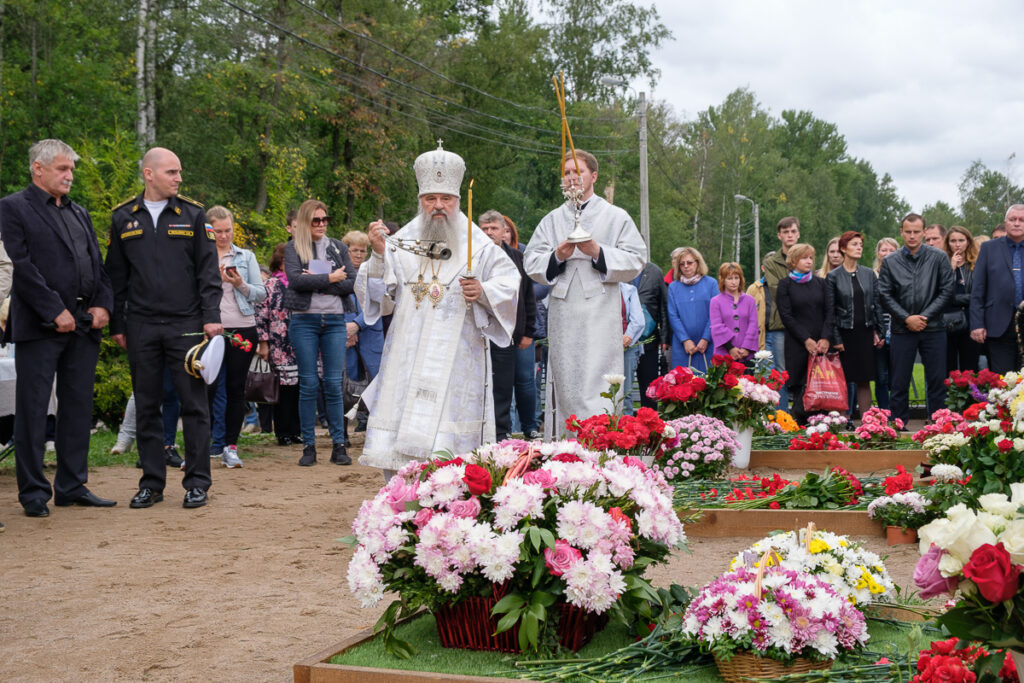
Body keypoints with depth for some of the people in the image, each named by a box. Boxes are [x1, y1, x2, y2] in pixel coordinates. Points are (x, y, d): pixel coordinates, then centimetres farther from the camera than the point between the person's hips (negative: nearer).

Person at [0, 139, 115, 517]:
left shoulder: (79, 213, 20)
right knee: (32, 411, -1)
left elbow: (97, 262, 18)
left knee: (78, 408, 10)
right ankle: (33, 492, 7)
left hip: (84, 325, 7)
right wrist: (56, 311, -15)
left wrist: (102, 304, 2)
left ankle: (72, 486, 18)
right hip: (40, 326, -7)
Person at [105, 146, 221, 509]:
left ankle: (197, 483, 8)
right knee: (146, 406, 7)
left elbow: (208, 271, 3)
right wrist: (116, 324, 7)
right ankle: (151, 482, 16)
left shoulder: (192, 215, 4)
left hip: (186, 324, -1)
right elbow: (116, 276, 11)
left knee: (194, 404, 0)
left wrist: (211, 316, -7)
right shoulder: (123, 218, 8)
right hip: (141, 327, 2)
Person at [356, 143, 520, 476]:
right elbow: (380, 294, 7)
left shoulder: (479, 245, 4)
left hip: (457, 356, -2)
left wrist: (483, 292, -14)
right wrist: (378, 254, -8)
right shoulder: (401, 241, 10)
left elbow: (510, 283, 5)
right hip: (407, 357, 2)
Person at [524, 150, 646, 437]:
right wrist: (556, 256, -10)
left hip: (600, 314, -3)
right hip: (563, 315, 3)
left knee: (597, 389, -10)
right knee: (565, 385, 2)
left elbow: (635, 261, 1)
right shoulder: (552, 219, 18)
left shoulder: (616, 217, 10)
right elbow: (531, 262, 9)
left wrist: (597, 252, -12)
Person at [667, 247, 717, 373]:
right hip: (682, 346, 1)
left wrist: (706, 339, -9)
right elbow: (673, 316, 3)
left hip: (706, 345, -1)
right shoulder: (673, 287, 10)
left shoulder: (710, 284, 5)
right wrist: (685, 340, -8)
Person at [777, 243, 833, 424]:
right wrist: (806, 340, -9)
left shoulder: (820, 283, 13)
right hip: (797, 344, -3)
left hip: (821, 343, 3)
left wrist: (825, 338, -6)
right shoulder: (785, 285, 4)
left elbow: (829, 312, 9)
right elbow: (786, 316, -2)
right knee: (799, 386, -6)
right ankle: (800, 422, -1)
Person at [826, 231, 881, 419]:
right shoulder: (833, 276, -1)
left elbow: (877, 304, 11)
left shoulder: (869, 274, 9)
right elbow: (830, 310, -3)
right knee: (844, 381, 0)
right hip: (845, 333, -3)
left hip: (865, 333, 3)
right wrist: (835, 339, -8)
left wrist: (879, 332, 5)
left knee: (864, 381, 3)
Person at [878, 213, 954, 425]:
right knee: (899, 383, 5)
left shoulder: (938, 258, 1)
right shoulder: (890, 262, 3)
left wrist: (925, 316, -9)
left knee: (937, 381, 3)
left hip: (933, 328, -1)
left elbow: (946, 290, -1)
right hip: (902, 329, 1)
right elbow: (884, 295, 1)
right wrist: (907, 318, -8)